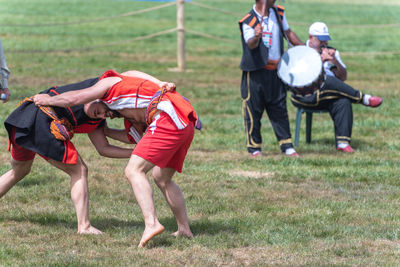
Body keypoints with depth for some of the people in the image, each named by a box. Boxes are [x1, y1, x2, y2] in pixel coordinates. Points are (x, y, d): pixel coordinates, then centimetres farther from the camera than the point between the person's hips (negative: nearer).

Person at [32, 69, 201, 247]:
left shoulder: (108, 83, 13)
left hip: (169, 119, -9)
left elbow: (72, 99, 9)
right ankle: (184, 230, 20)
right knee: (162, 178, 20)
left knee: (134, 171, -11)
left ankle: (151, 224, -27)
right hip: (187, 124, 9)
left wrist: (47, 100, 23)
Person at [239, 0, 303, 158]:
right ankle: (254, 148, 10)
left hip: (275, 72, 5)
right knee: (253, 109, 0)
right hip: (255, 72, -5)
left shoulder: (278, 13, 7)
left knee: (279, 108, 7)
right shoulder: (248, 21, -13)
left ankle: (287, 146, 10)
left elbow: (288, 33, 21)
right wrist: (256, 37, -49)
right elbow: (251, 44, -26)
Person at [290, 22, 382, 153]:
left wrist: (334, 61, -7)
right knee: (329, 81, -34)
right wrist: (321, 60, -19)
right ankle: (363, 98, -22)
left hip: (328, 96, 4)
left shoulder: (331, 52, 20)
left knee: (343, 102, -31)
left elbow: (343, 77, 9)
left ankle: (343, 143, -37)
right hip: (304, 96, -4)